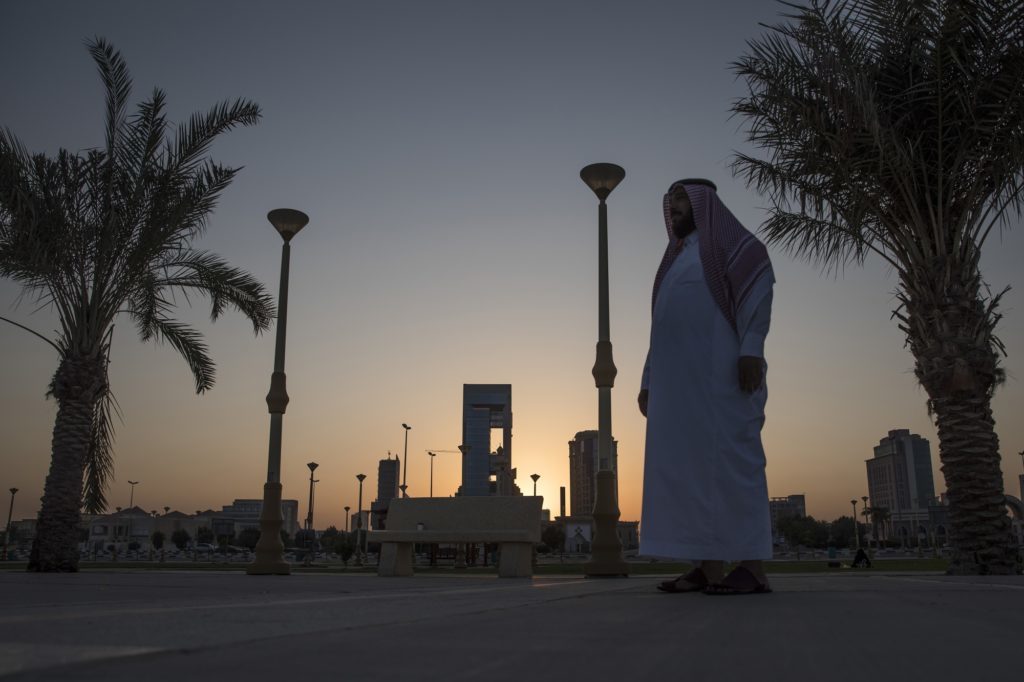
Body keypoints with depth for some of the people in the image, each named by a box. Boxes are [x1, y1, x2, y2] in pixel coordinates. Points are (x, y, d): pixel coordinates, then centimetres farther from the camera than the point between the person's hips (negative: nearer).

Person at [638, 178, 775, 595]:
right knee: (688, 468, -1)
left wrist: (751, 348, -23)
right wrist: (649, 380, 17)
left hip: (719, 368, -8)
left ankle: (752, 568, -15)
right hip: (678, 377, 8)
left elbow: (758, 288, -8)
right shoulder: (676, 261, 30)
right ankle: (708, 568, -2)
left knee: (729, 459, -14)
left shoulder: (730, 241, 7)